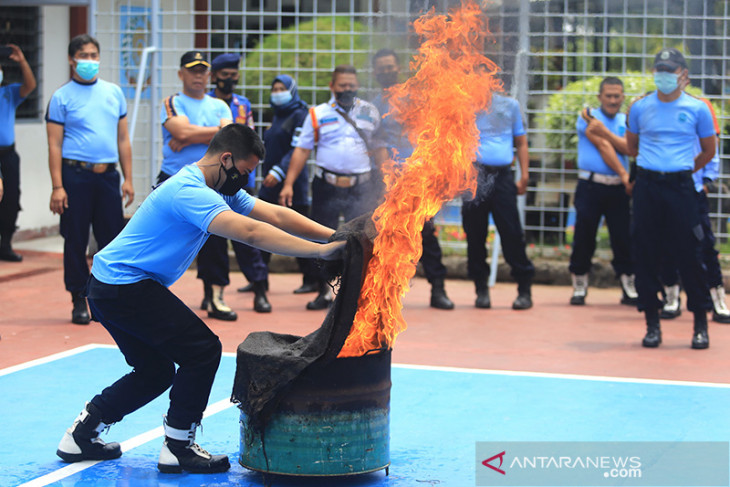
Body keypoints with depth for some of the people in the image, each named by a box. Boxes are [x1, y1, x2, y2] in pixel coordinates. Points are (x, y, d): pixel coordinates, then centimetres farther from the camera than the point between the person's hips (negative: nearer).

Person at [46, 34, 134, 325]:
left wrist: (128, 178, 8)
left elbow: (123, 139, 15)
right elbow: (54, 145, -4)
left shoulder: (113, 92, 13)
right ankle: (79, 301, 9)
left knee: (113, 240, 3)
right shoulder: (62, 97, 0)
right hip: (75, 175, -3)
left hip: (108, 175, 3)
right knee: (76, 241, 1)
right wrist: (57, 187, -11)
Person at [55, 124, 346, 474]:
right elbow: (250, 232, -34)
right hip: (125, 286, -11)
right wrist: (320, 250, -36)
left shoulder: (220, 191, 10)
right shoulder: (189, 191, -23)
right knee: (203, 350, -10)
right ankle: (178, 449, -1)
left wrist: (334, 235, -5)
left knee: (155, 371, 16)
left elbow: (275, 215, 5)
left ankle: (80, 435, 22)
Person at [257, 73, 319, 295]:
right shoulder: (277, 116, 17)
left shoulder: (300, 115, -8)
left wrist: (279, 172, -24)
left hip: (292, 183, -8)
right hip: (270, 184, 8)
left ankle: (311, 280, 6)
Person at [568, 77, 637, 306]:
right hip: (590, 186, -3)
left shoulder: (626, 121, 13)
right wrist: (624, 174, -11)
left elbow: (628, 148, -5)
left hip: (618, 189, 3)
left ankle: (629, 290, 9)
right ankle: (579, 287, 13)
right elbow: (603, 146, -7)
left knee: (624, 238, 1)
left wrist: (604, 131, -14)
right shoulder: (588, 117, 2)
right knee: (583, 237, 0)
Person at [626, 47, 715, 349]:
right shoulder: (640, 107, 6)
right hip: (647, 186, 2)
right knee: (645, 254, 1)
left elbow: (708, 151, 13)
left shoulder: (697, 109, 2)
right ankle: (652, 323, 10)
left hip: (680, 186, -2)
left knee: (688, 253, -4)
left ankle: (700, 324, 5)